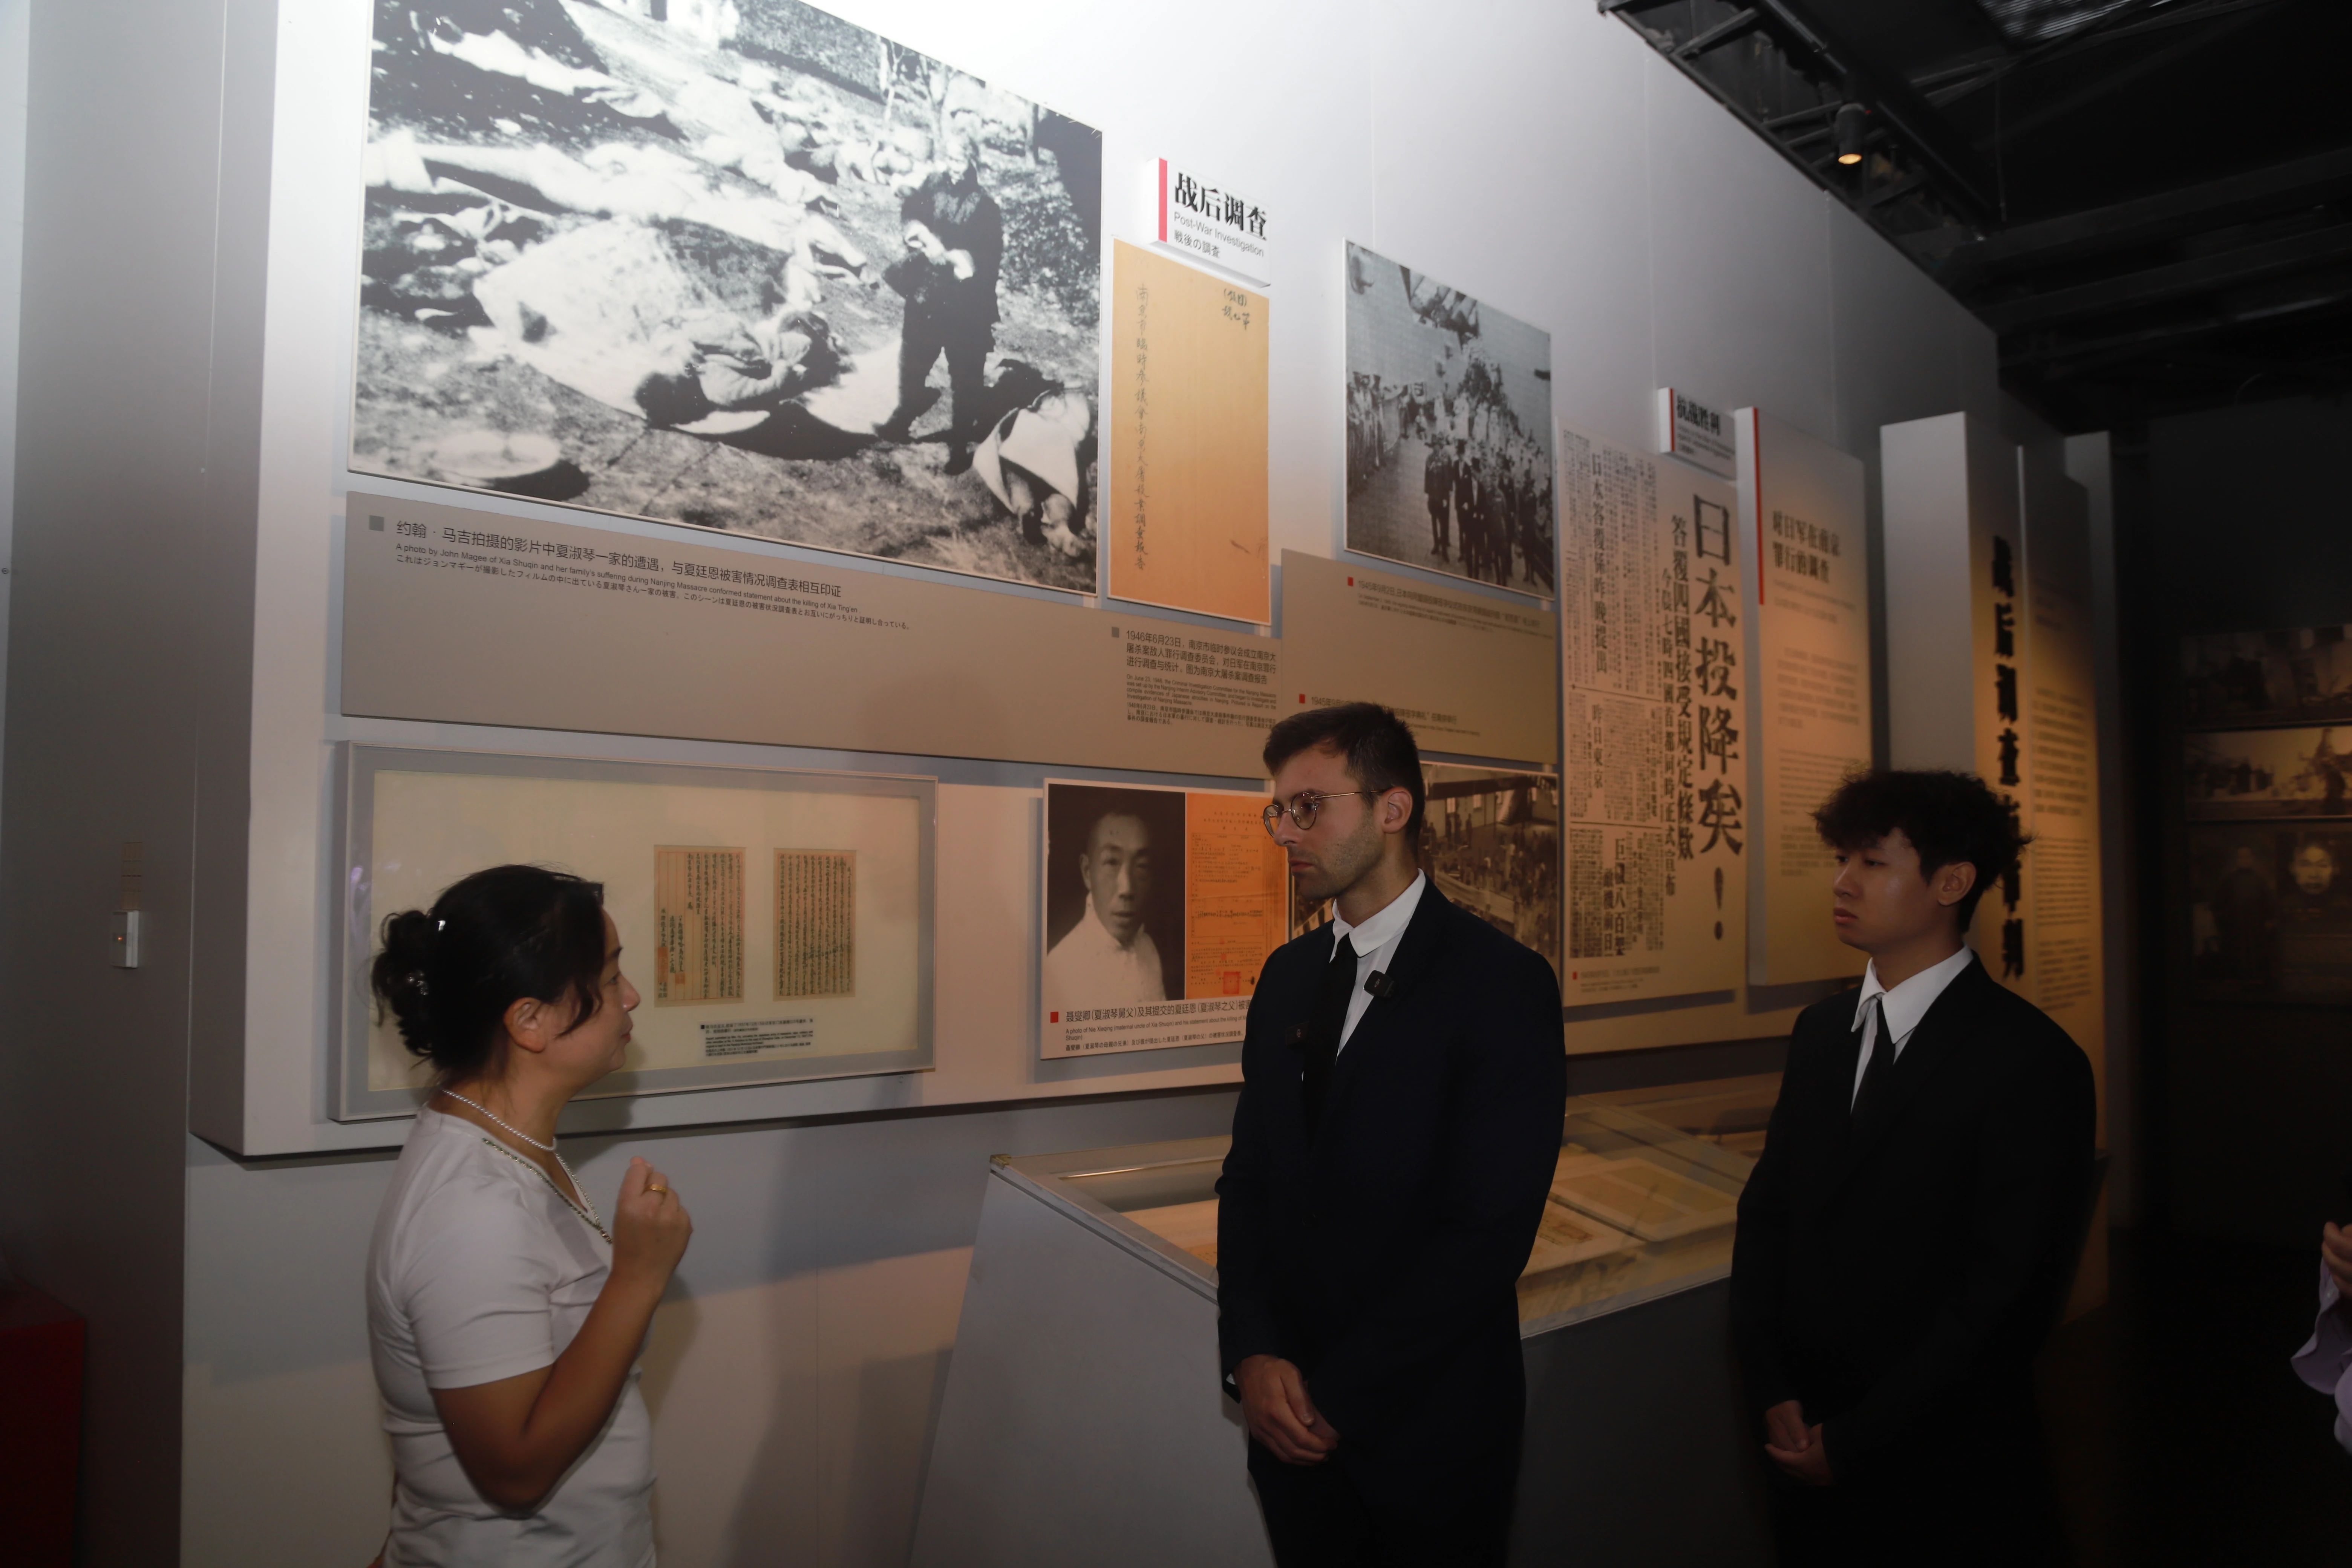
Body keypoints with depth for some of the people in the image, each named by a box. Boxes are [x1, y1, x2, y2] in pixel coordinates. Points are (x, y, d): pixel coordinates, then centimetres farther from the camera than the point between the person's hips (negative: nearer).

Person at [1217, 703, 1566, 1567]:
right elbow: (1248, 1177, 7)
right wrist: (1252, 1353, -8)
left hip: (1428, 1429, -5)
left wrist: (1340, 1394, -15)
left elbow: (1492, 1228, -18)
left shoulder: (1502, 983, -14)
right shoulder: (1288, 975, 6)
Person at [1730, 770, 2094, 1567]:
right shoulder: (1821, 1030, 5)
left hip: (1946, 1472, -5)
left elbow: (2006, 1292, -16)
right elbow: (1767, 1208, 6)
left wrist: (1854, 1442, -13)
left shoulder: (2033, 1061, -15)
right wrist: (1773, 1392, -5)